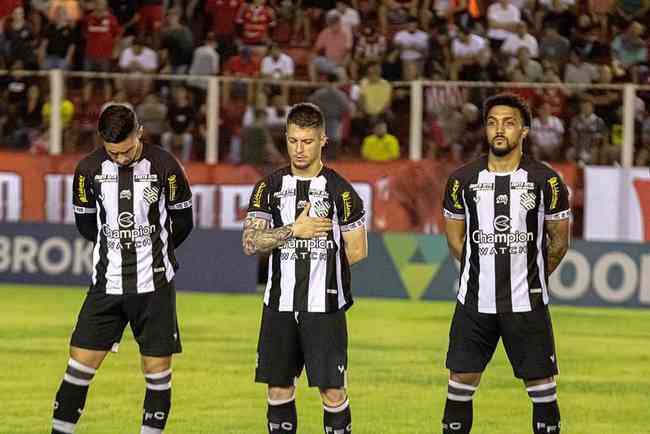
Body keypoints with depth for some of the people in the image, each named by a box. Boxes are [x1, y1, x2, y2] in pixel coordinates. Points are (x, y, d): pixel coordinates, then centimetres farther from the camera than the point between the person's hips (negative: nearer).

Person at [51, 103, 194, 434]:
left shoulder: (164, 166, -8)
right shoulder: (89, 169, -3)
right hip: (107, 283, 1)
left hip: (154, 283, -1)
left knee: (158, 366, 0)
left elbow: (182, 222, 6)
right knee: (82, 361, -3)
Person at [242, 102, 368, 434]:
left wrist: (318, 263, 3)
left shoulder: (340, 190, -2)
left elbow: (356, 251, 1)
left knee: (332, 391, -5)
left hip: (325, 307, -3)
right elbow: (250, 243, -4)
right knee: (279, 388, 8)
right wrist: (295, 230, -13)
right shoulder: (269, 187, 6)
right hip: (279, 305, 3)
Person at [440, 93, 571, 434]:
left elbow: (559, 241, 7)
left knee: (541, 384, 2)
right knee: (461, 380, 3)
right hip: (475, 301, 2)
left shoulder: (546, 181, -5)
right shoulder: (463, 180, 0)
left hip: (527, 303, -2)